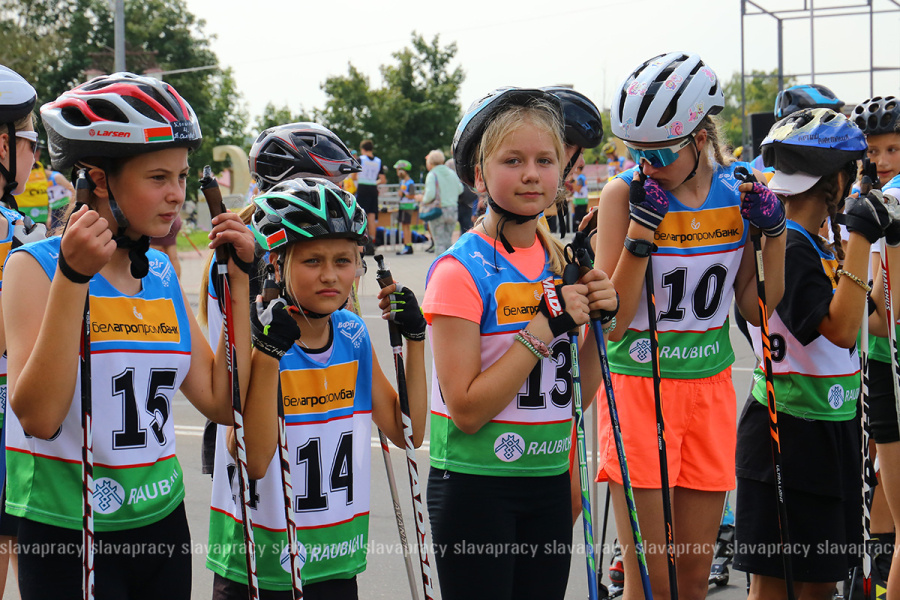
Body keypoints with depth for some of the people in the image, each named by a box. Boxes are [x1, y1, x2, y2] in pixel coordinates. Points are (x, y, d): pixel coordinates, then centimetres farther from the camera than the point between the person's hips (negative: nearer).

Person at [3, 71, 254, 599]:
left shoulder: (162, 275, 7)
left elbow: (224, 402, 1)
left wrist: (239, 279, 1)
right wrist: (72, 277, -24)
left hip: (162, 521, 6)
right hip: (67, 534, -6)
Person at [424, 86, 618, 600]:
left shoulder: (562, 262, 6)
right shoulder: (461, 270, -13)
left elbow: (573, 396, 9)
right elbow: (466, 410, -18)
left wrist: (599, 321, -6)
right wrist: (546, 325, -20)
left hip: (549, 480, 6)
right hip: (475, 485, -6)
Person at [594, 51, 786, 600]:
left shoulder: (739, 192, 0)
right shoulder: (625, 194, -10)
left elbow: (757, 309, 4)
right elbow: (612, 323, -13)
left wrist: (774, 232, -8)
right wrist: (641, 229, -21)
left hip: (710, 388, 4)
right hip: (636, 388, -3)